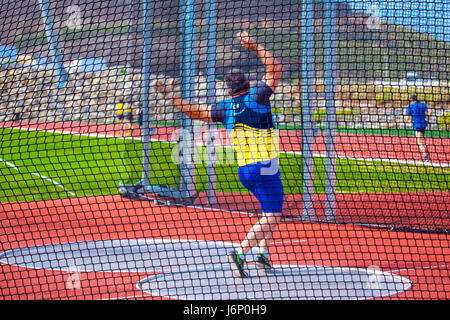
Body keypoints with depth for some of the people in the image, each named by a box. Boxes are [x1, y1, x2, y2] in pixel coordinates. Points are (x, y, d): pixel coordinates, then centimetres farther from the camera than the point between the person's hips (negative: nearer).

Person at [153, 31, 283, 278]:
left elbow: (194, 112, 12)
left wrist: (170, 94, 20)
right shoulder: (257, 97, -7)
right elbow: (275, 68, -1)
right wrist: (255, 47, 4)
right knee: (271, 216, -8)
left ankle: (262, 252, 15)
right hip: (265, 169, -7)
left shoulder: (225, 108, 5)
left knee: (270, 211, 24)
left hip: (244, 170, 7)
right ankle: (240, 253, -24)